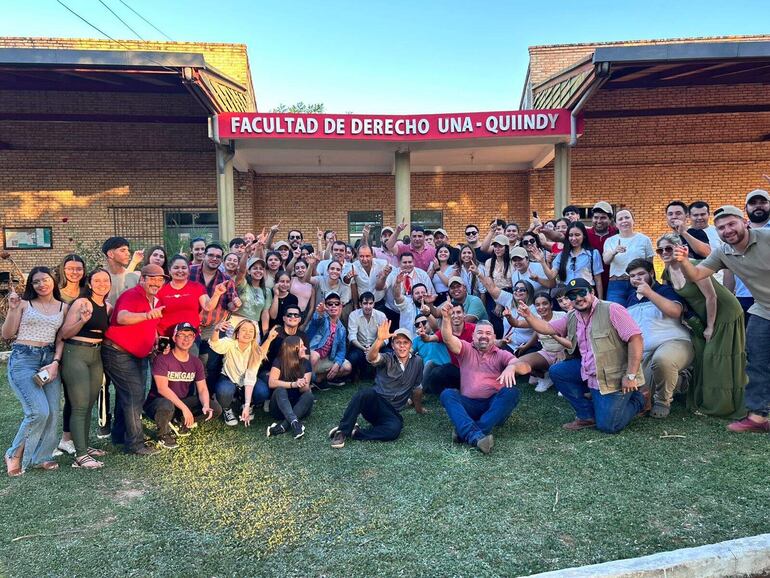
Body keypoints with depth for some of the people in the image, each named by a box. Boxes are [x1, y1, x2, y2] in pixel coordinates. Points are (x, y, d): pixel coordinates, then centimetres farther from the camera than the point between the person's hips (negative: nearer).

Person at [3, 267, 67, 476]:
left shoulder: (63, 307, 11)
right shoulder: (24, 304, 4)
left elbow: (61, 339, 8)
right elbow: (7, 334, 2)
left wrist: (55, 362, -5)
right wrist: (12, 309, -9)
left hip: (50, 359, 4)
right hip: (23, 359, -3)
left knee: (52, 411, -2)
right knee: (39, 411, -15)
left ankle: (40, 457, 16)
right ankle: (15, 455, 7)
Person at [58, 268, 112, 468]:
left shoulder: (108, 307, 10)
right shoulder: (82, 303, -10)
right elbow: (64, 333, -13)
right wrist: (82, 320, -28)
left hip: (96, 355, 7)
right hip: (76, 354, -7)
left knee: (90, 404, 12)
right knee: (80, 406, -8)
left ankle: (84, 446, 23)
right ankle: (80, 456, -6)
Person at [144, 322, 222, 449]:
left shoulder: (196, 362, 1)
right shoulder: (162, 359, -17)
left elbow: (202, 389, -2)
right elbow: (162, 388, -25)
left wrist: (206, 405, -25)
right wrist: (184, 408, -31)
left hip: (183, 401, 6)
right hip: (158, 401, -5)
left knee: (215, 408, -10)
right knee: (167, 406, -41)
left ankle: (179, 424, 8)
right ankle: (163, 435, -8)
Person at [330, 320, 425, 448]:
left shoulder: (417, 361, 8)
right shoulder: (387, 358, -1)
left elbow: (417, 387, 23)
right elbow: (371, 358, -25)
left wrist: (418, 407, 33)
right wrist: (380, 339, -43)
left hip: (392, 412, 2)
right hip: (375, 402, -2)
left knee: (395, 429, -35)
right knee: (365, 393, -38)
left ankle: (354, 432, -19)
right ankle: (343, 431, -26)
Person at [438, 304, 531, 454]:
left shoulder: (502, 354, 11)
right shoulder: (466, 350, 13)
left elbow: (525, 367, -6)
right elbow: (448, 338, -7)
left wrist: (512, 366, -31)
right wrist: (446, 318, -27)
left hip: (494, 406, 0)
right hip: (468, 405, 0)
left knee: (511, 391, -28)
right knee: (447, 394, -25)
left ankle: (465, 433, -38)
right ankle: (475, 435, -48)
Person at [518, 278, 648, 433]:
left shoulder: (612, 310, -16)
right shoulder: (572, 318, 7)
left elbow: (635, 338, -20)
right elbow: (547, 328, 11)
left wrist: (631, 376, -22)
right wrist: (528, 316, -10)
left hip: (615, 377, -7)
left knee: (607, 425, -10)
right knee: (556, 371, 0)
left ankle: (639, 399, 17)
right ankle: (588, 415, 6)